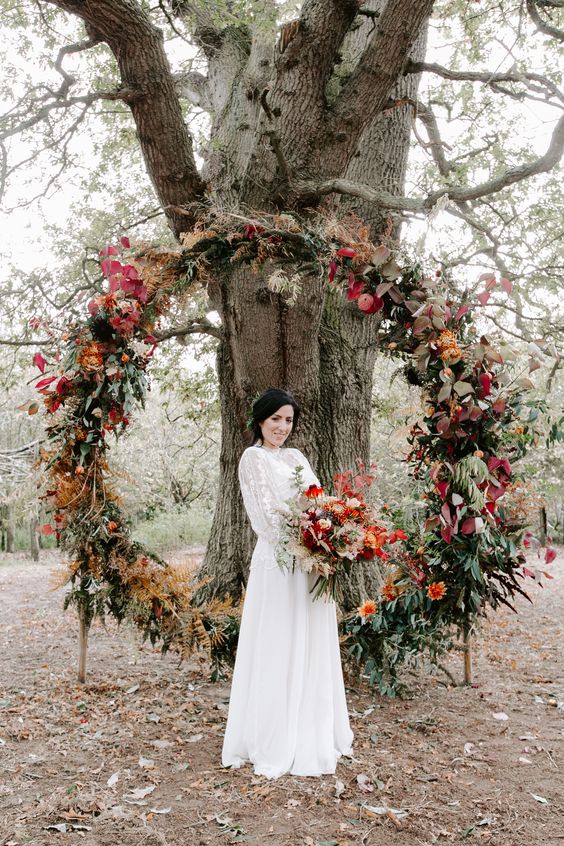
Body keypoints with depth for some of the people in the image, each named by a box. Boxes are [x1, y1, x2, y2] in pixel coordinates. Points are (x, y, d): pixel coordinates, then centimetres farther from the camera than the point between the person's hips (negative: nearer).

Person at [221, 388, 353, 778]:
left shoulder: (297, 457, 18)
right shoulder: (254, 458, -4)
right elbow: (271, 513, -13)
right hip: (281, 563, -7)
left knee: (313, 649, 14)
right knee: (280, 650, 0)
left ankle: (312, 735, 28)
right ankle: (275, 745, 11)